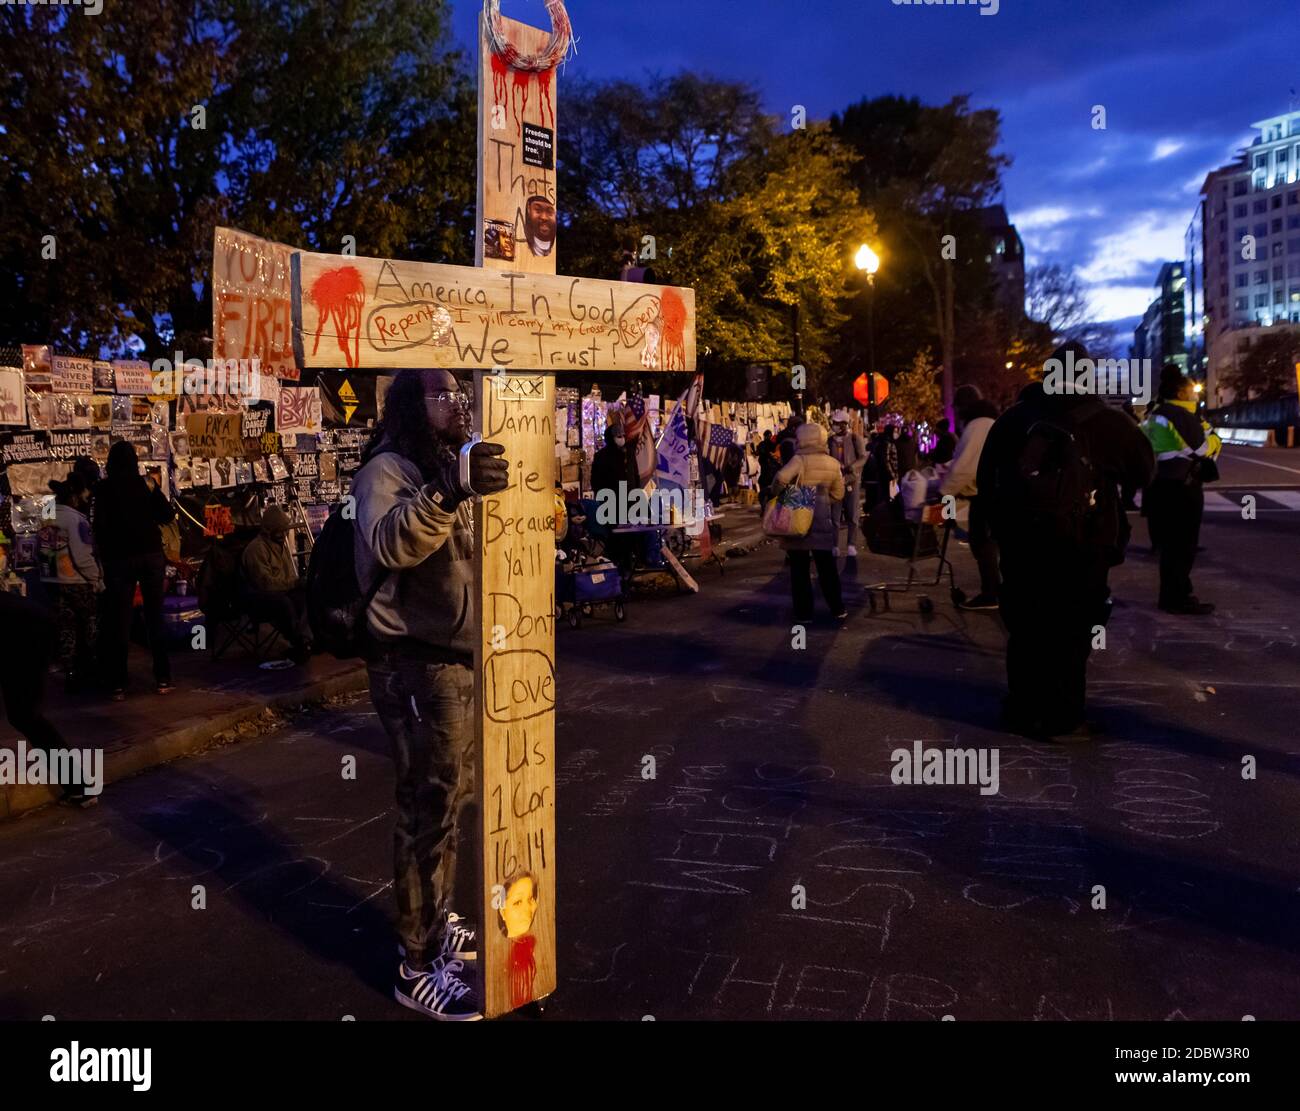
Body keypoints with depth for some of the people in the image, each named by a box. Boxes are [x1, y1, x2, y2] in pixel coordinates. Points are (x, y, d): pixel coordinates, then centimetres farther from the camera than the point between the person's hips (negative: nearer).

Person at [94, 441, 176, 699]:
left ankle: (118, 684, 3)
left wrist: (104, 557, 4)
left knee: (119, 620, 3)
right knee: (155, 617, 7)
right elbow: (168, 516, 0)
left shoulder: (103, 489, -3)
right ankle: (163, 678, 9)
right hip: (151, 555, 1)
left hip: (119, 559, -1)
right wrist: (155, 490, 7)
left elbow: (100, 526, -6)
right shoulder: (144, 484, 1)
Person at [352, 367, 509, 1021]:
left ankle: (437, 923, 36)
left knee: (450, 803, 19)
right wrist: (448, 490, -51)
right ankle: (418, 967, 10)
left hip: (460, 659, 9)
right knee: (429, 812, -3)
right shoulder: (389, 469, -13)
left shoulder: (448, 470, 16)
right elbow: (389, 543, -37)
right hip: (417, 667, -9)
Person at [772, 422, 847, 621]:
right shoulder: (833, 464, 3)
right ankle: (837, 609, 19)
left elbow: (781, 477, -29)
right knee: (827, 567, 14)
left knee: (799, 568, 6)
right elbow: (838, 494, 8)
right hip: (823, 521, 4)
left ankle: (803, 612, 8)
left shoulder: (800, 460, -13)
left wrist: (776, 494, -12)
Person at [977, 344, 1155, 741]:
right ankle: (1062, 719, 9)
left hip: (1019, 537, 4)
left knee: (1025, 626, 14)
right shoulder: (1106, 422, -5)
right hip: (1079, 544, -4)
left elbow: (986, 476, 10)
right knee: (1071, 632, 4)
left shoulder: (1014, 418, 6)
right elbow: (1144, 470, 6)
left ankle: (1023, 709, 22)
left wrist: (1000, 523, 17)